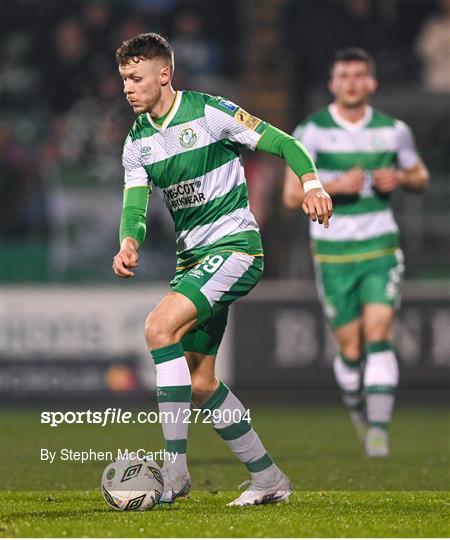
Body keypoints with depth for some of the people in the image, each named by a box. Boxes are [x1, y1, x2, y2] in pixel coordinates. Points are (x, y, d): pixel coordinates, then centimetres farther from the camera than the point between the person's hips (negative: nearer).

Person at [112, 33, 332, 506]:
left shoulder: (210, 113, -10)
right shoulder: (137, 142, 8)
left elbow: (283, 144, -8)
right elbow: (135, 201, -3)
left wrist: (311, 183, -27)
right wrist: (128, 243, -25)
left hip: (234, 246, -8)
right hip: (192, 257, 8)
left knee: (160, 327, -26)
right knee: (200, 383, 6)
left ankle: (174, 470, -25)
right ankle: (268, 480, 19)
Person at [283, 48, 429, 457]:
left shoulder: (393, 131, 3)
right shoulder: (312, 132, -4)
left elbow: (420, 176, 17)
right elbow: (291, 195, -6)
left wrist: (400, 179, -6)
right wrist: (334, 185, -21)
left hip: (381, 247, 1)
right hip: (333, 252, -1)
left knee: (378, 334, -15)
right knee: (351, 348, 2)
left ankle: (379, 429, -16)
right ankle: (357, 408, 31)